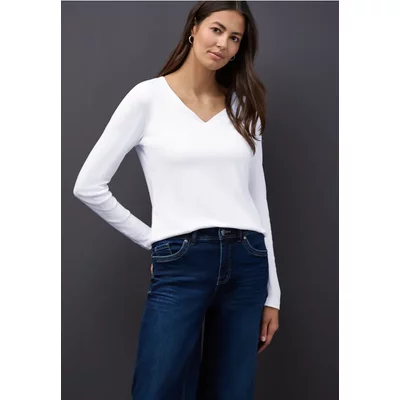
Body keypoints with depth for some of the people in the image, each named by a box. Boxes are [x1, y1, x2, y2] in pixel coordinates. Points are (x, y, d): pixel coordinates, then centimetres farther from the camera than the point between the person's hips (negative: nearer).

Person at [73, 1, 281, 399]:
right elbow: (89, 186, -1)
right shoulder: (148, 97, -1)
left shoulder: (242, 106, 10)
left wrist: (272, 293, 10)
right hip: (180, 266, -4)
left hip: (246, 264, 4)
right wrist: (153, 241, 3)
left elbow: (257, 198, 12)